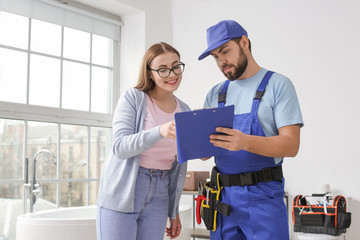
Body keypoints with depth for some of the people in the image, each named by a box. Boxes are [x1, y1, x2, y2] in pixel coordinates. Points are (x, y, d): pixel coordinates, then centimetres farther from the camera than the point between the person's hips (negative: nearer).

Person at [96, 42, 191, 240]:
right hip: (122, 194, -4)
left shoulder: (185, 112, 9)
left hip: (158, 197, 4)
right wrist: (160, 131, -33)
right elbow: (120, 147, -17)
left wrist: (174, 212, 15)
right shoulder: (133, 98, -5)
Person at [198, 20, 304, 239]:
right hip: (223, 196, 5)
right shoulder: (215, 94, 12)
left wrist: (246, 142, -29)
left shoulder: (278, 85, -3)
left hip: (263, 196, -4)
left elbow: (291, 145, -12)